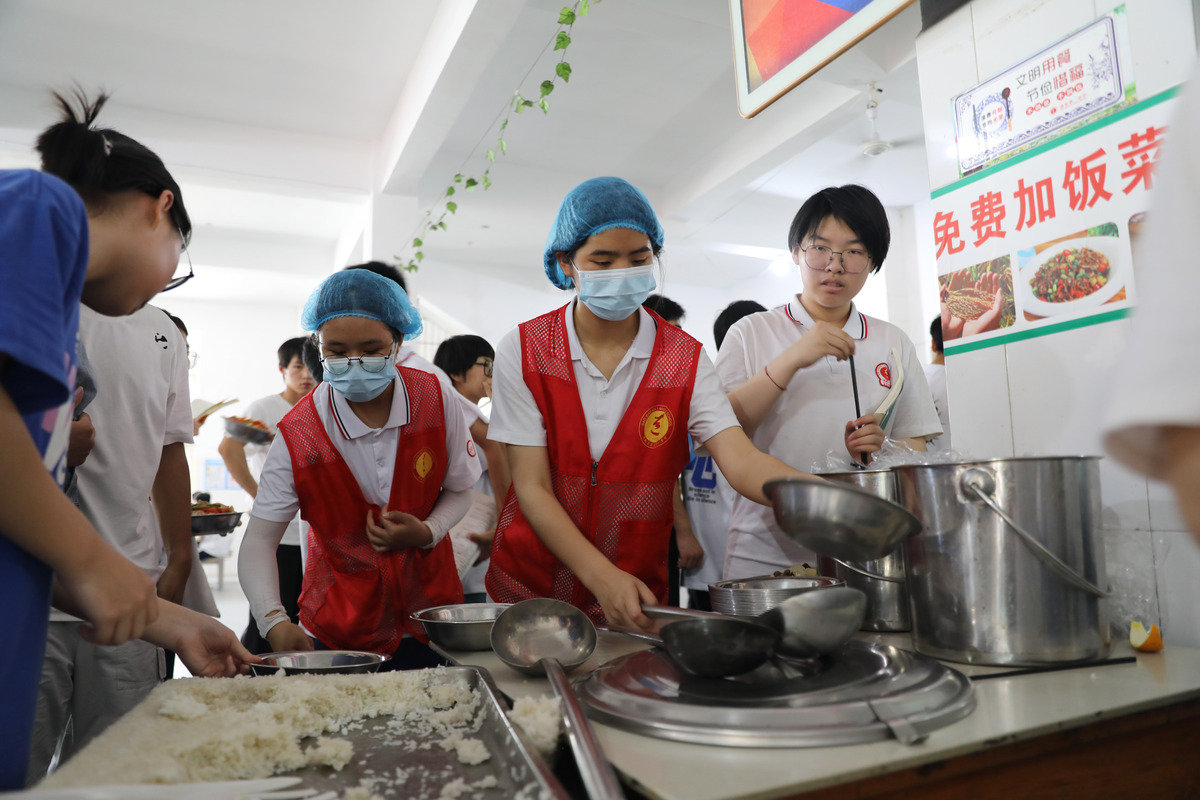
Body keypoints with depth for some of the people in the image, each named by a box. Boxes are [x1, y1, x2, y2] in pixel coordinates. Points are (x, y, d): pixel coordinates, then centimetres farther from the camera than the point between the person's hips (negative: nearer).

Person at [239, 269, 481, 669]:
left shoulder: (436, 401, -13)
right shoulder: (297, 435, -17)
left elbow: (459, 490, 0)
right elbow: (259, 538, -15)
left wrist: (427, 532, -20)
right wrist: (273, 620, -30)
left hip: (429, 608, 2)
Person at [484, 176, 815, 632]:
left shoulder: (683, 360, -7)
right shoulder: (523, 353, -10)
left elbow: (741, 461, -19)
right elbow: (532, 488, -14)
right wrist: (602, 577, -26)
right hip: (528, 587, 0)